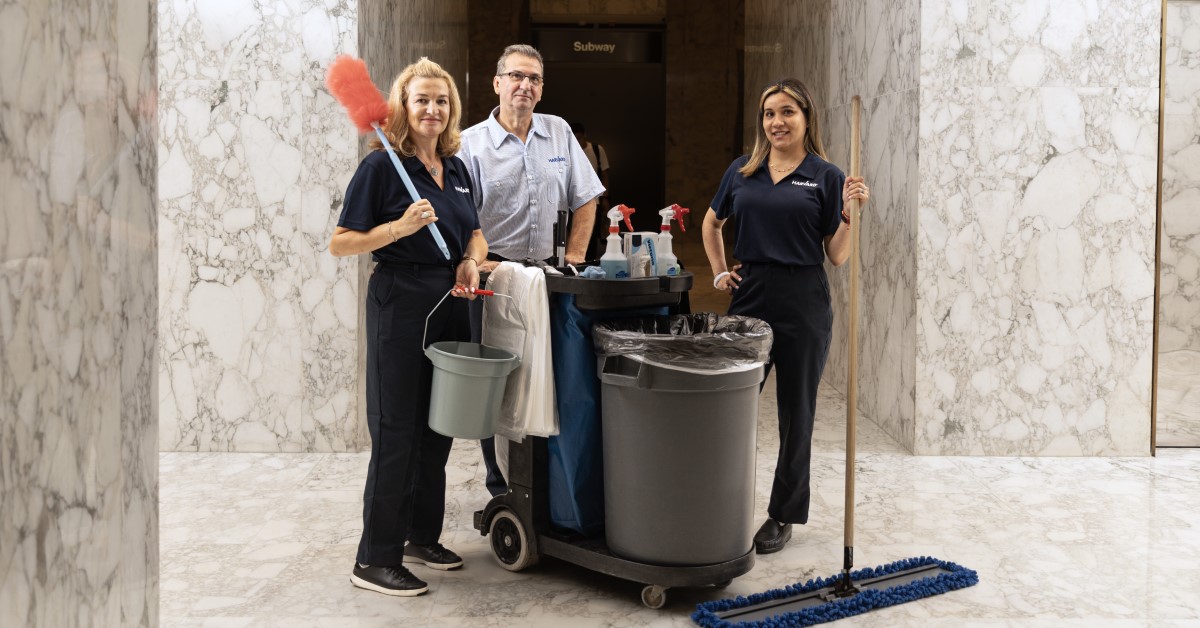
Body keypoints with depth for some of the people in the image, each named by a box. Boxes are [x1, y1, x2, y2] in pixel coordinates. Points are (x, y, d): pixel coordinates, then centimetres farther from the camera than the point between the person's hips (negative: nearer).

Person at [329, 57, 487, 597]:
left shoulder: (455, 168, 12)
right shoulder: (382, 166, -8)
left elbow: (475, 232, 22)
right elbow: (341, 243, -10)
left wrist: (471, 262, 0)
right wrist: (402, 226, -22)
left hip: (450, 306, 7)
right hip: (400, 304, -7)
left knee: (438, 428, 14)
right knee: (396, 432, -4)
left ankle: (422, 536, 29)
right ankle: (375, 559, 6)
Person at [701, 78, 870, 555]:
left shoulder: (826, 177, -1)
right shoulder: (742, 172, 8)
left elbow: (837, 256, -2)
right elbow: (712, 223, 23)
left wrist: (848, 212, -16)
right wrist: (719, 271, 13)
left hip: (804, 306, -2)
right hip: (749, 300, 3)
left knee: (796, 414, 7)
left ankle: (784, 515, 20)